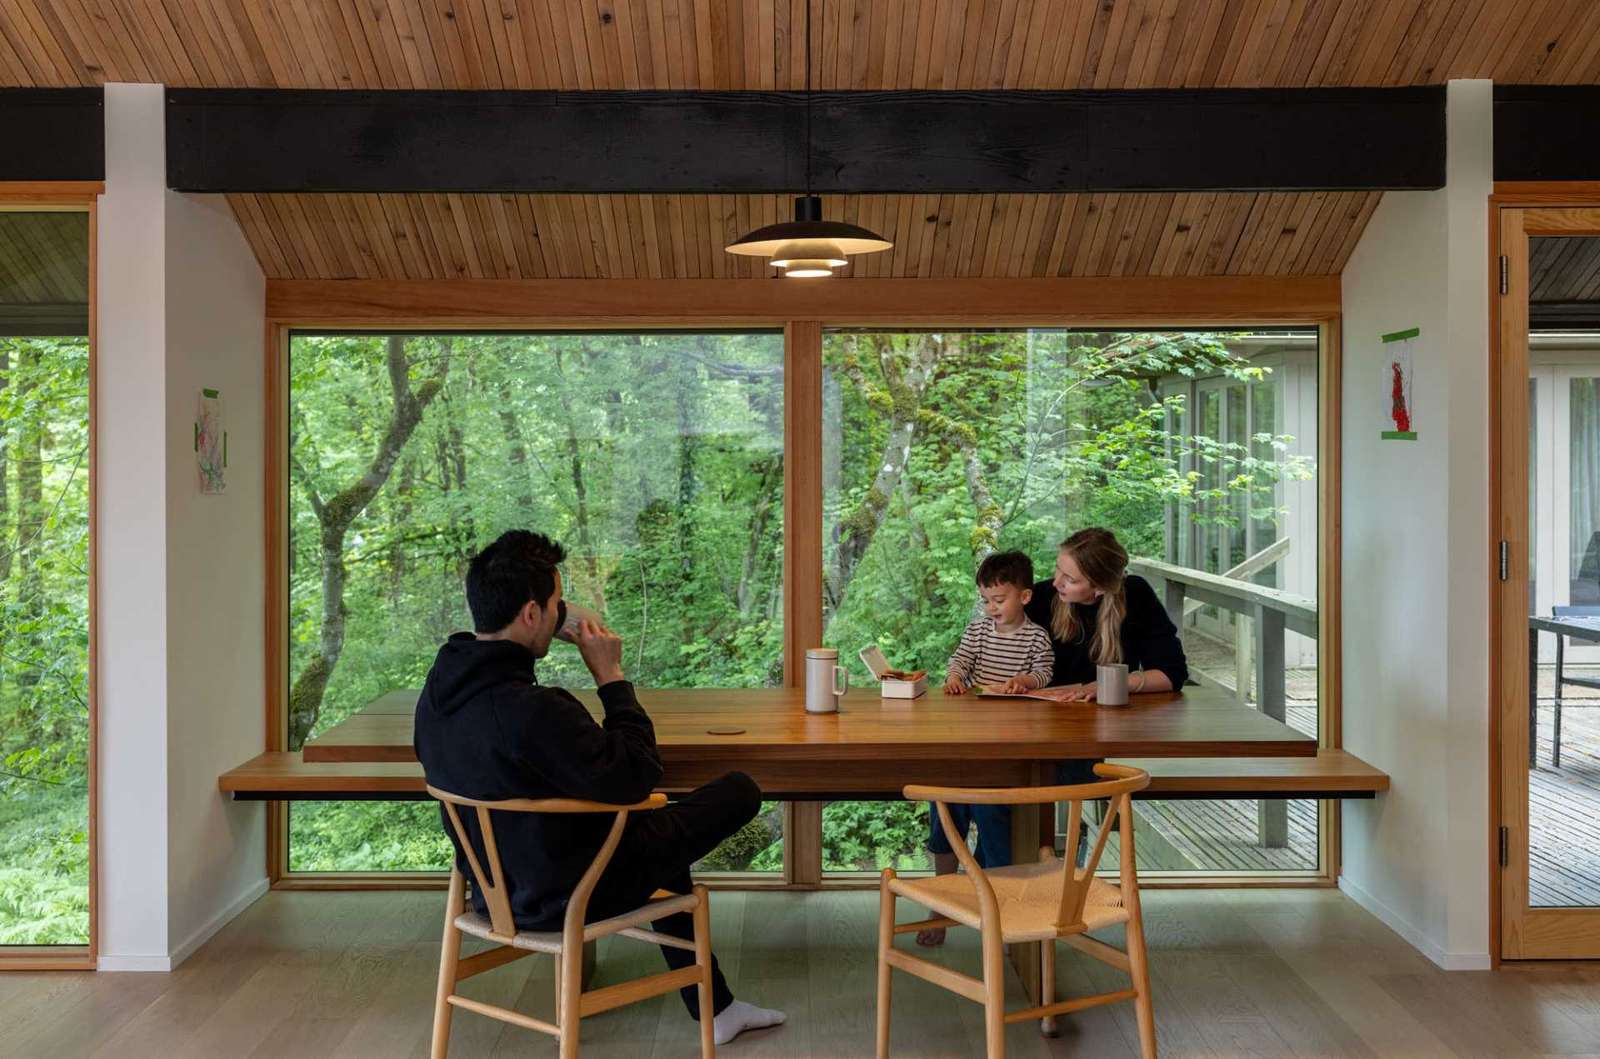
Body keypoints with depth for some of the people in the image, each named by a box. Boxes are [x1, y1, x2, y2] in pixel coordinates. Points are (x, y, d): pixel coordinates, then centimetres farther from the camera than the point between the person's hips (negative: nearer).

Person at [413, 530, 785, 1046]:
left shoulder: (437, 690, -7)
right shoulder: (533, 711, -36)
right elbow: (637, 776, -26)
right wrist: (611, 675, -19)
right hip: (564, 893, -9)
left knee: (657, 827, 32)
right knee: (740, 791, 1)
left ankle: (716, 1008, 40)